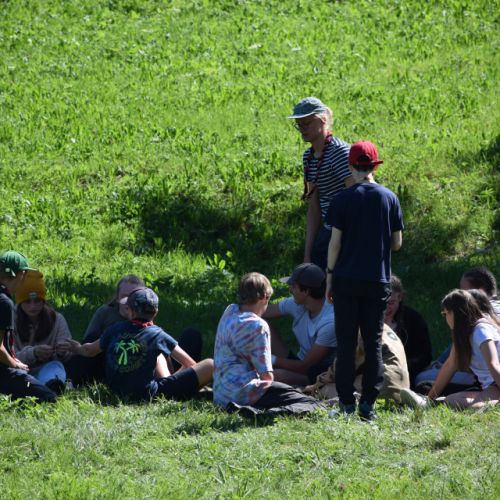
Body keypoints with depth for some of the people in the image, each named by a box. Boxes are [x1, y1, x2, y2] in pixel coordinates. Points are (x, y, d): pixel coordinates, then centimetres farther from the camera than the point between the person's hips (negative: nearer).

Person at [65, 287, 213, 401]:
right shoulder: (158, 335, -7)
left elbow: (89, 350, 23)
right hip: (148, 394, -6)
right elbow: (190, 363, 3)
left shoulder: (114, 330, 3)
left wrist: (77, 348, 45)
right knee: (210, 365, -9)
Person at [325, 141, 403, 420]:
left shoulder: (343, 200, -7)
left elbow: (335, 242, -7)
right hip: (379, 281, 2)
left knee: (346, 343, 5)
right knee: (374, 343, 7)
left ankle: (347, 404, 4)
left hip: (347, 280, -2)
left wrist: (330, 275, 3)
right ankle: (368, 404, 2)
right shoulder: (389, 198, 0)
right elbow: (397, 243, 3)